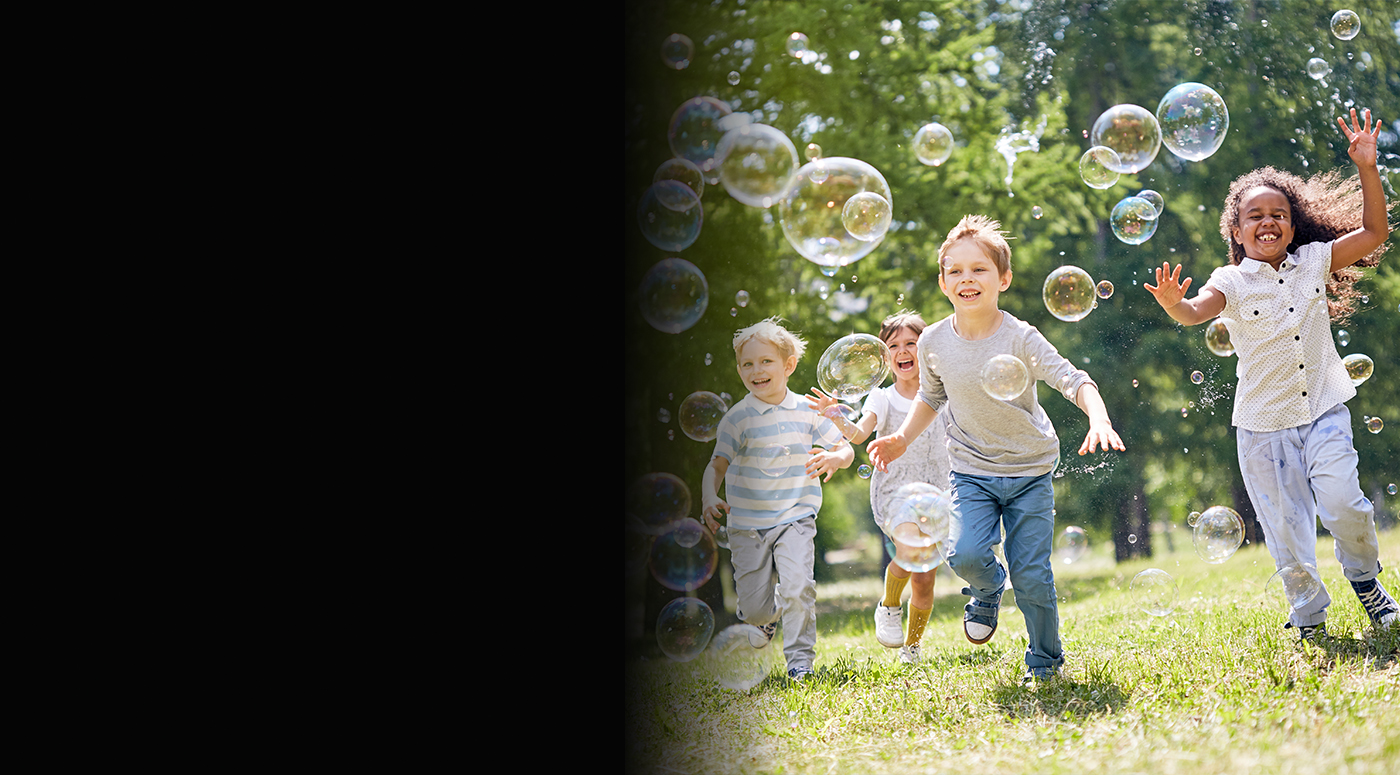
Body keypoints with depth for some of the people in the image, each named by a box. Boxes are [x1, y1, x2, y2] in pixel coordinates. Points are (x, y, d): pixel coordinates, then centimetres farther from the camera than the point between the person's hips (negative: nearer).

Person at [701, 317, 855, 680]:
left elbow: (846, 449, 7)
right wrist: (709, 500, -26)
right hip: (747, 524, 0)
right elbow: (717, 464, -7)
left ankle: (800, 658, -4)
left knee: (797, 588, -20)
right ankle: (765, 614, 38)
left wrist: (834, 458, -17)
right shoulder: (737, 418, -6)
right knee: (754, 606, 1)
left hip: (795, 518, 0)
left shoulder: (807, 411, 1)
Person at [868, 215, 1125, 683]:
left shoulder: (1020, 338, -18)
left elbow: (1074, 380, -24)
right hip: (972, 471, 2)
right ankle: (988, 589, 16)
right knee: (966, 554, -21)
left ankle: (1045, 661, 20)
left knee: (1031, 574, -4)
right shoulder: (934, 342, -6)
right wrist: (903, 438, 2)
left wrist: (1099, 420, -42)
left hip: (1030, 470, -2)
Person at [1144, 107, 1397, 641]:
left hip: (1323, 410, 1)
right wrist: (1175, 306, -46)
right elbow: (1199, 310, -22)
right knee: (1286, 525, 3)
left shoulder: (1315, 262, 5)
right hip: (1263, 422, -1)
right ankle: (1309, 618, 20)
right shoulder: (1233, 282, -4)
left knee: (1341, 501, -17)